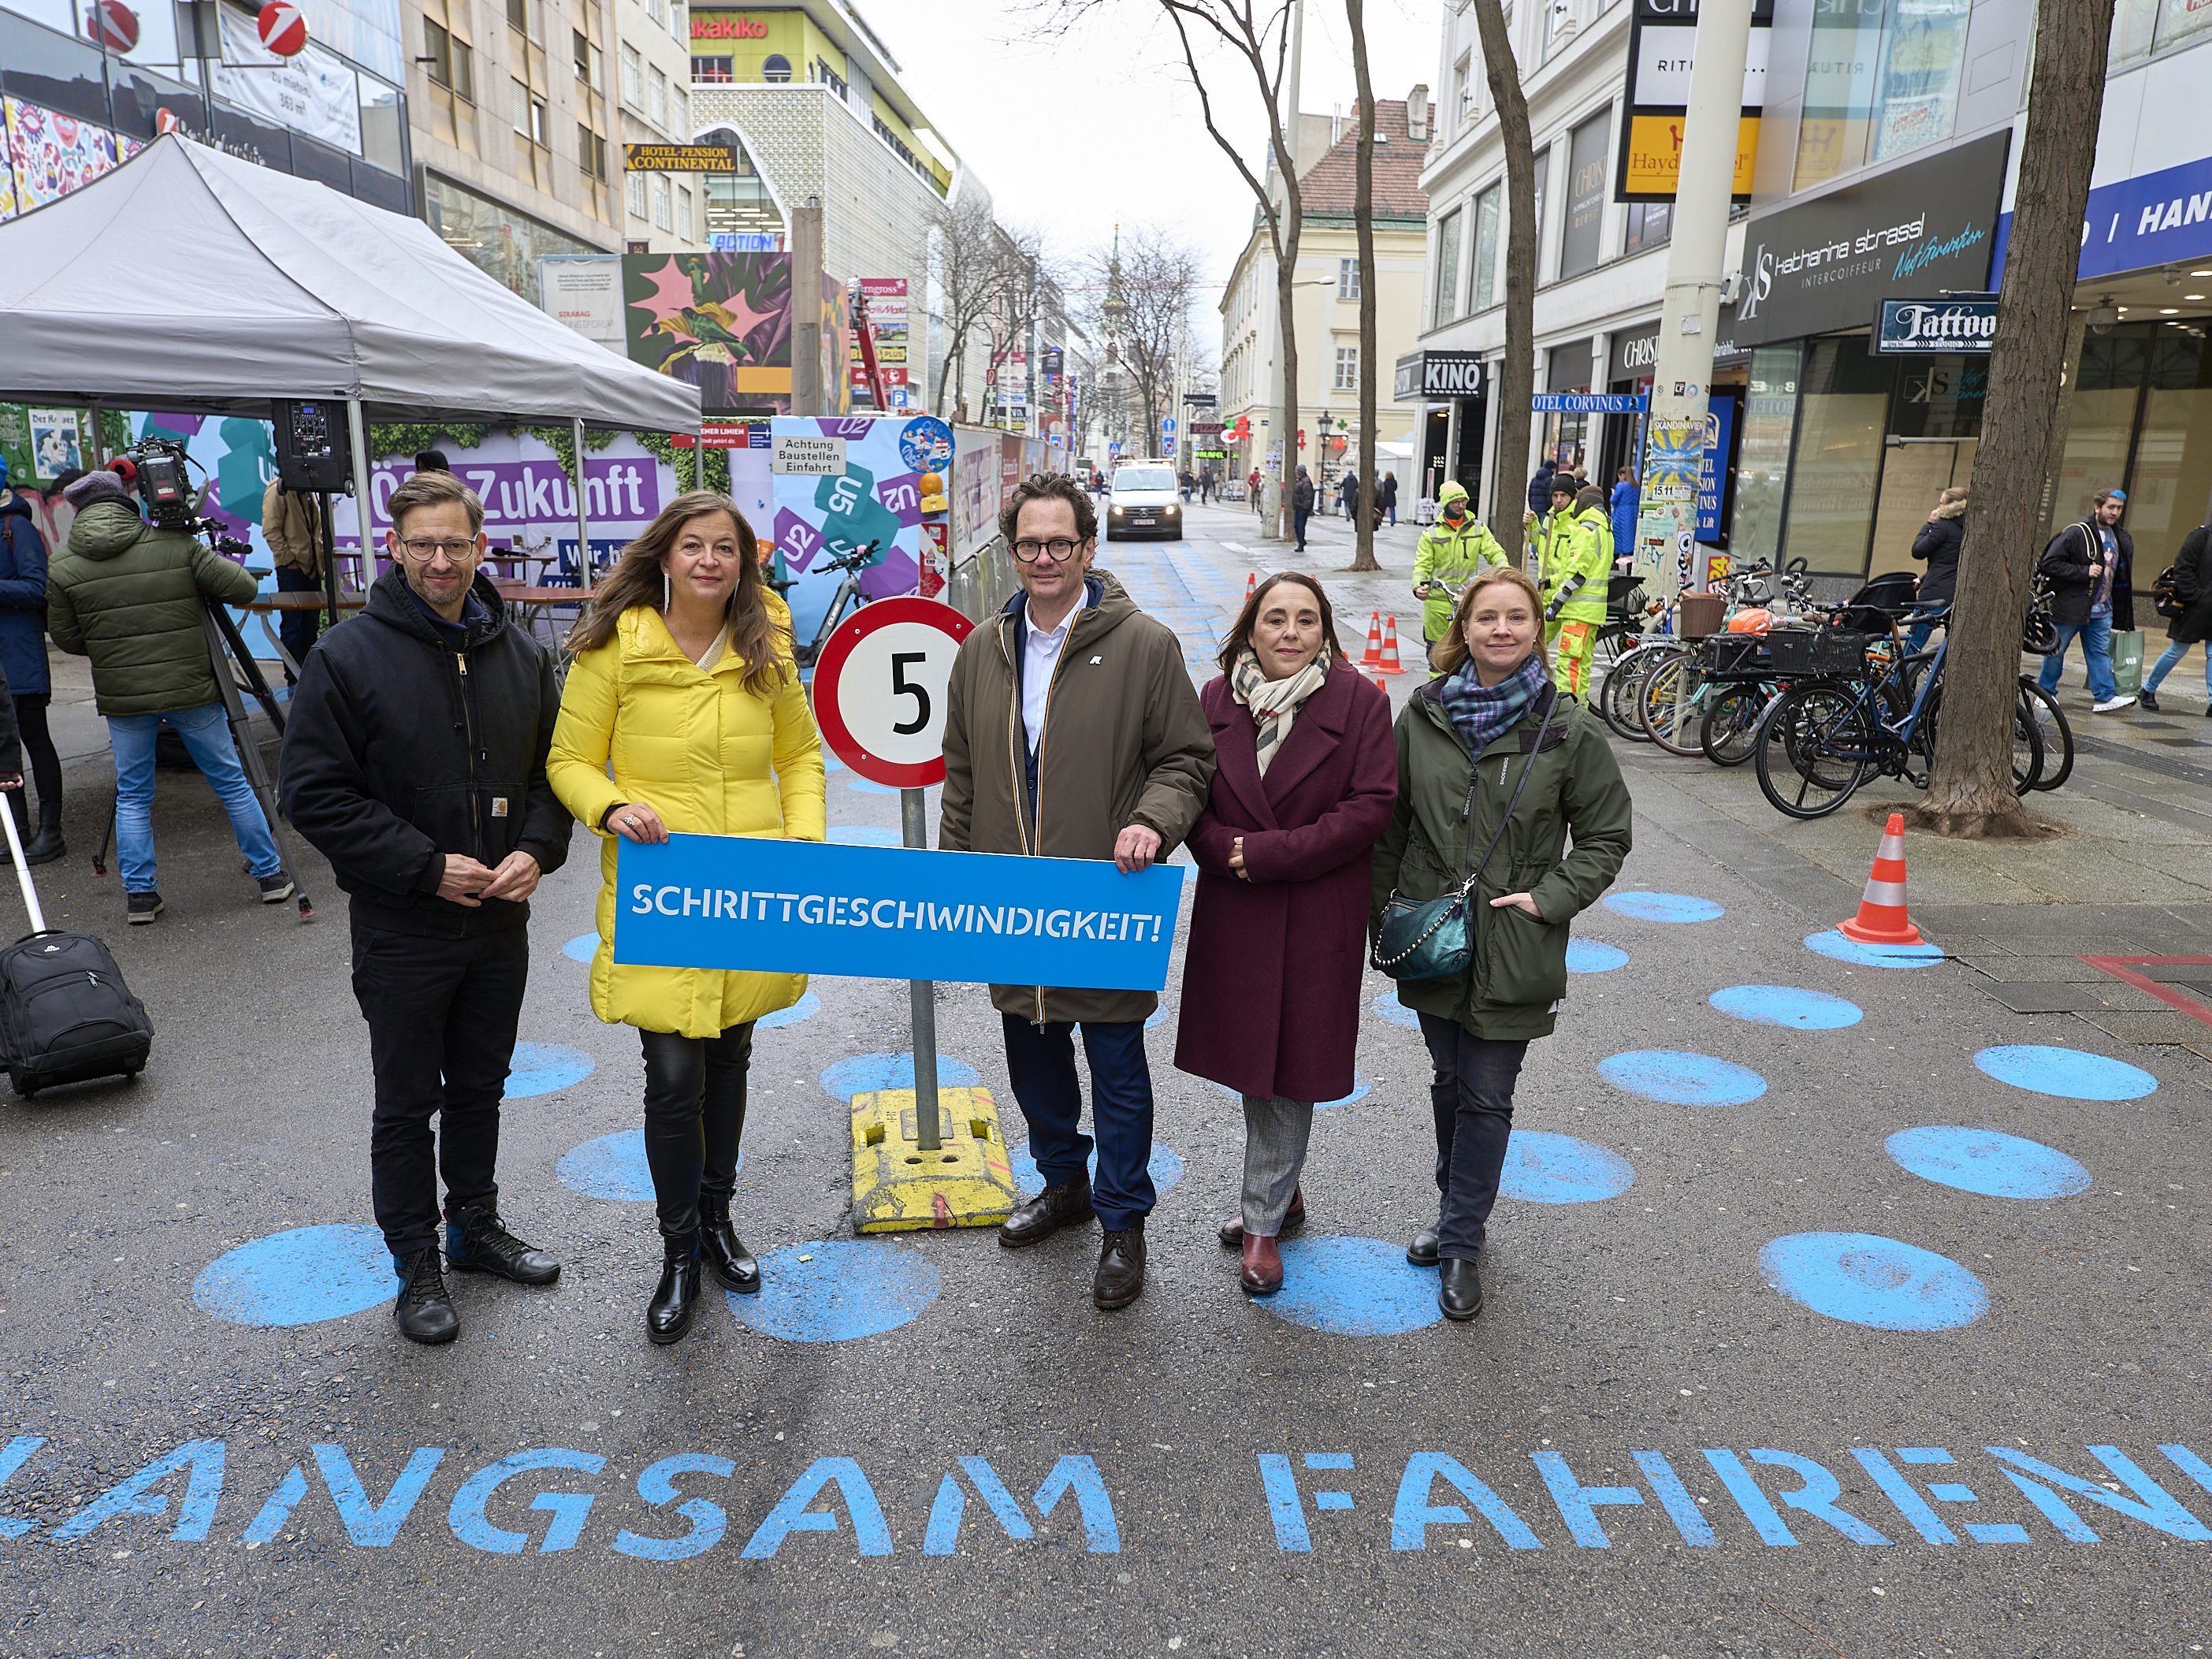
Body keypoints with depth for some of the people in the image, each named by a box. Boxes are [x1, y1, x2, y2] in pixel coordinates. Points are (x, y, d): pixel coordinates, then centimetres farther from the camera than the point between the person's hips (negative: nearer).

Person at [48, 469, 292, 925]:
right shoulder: (177, 545, -6)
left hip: (122, 699, 1)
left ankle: (139, 894, 15)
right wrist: (211, 572, 14)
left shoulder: (62, 569, -1)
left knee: (132, 796, 13)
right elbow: (244, 587, -7)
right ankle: (270, 874, 16)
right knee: (231, 783, 10)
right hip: (192, 690, -1)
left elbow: (66, 639, 6)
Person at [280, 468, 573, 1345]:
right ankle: (416, 1263, 25)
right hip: (402, 929, -4)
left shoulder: (520, 652, 3)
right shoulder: (347, 656, -11)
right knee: (408, 1102, 9)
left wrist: (537, 848, -9)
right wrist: (427, 867, -18)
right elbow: (316, 793, -13)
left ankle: (475, 1224, 37)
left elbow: (553, 766, 9)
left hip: (500, 921, 4)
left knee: (481, 1086, 19)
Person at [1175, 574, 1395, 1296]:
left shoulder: (1360, 700, -6)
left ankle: (1263, 1218, 18)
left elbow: (1371, 805, -12)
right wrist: (1224, 850, -16)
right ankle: (1281, 1192, 35)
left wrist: (1272, 853, -18)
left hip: (1317, 917, -3)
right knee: (1252, 1056, 14)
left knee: (1289, 1063, 4)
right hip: (1234, 911, 4)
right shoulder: (1217, 699, 3)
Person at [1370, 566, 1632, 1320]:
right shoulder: (1424, 714, 0)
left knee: (1487, 1097, 4)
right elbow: (1390, 823, 7)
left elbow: (1606, 835, 0)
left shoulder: (1568, 729, -8)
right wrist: (1381, 913, 5)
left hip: (1513, 948, -3)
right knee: (1449, 1082, 17)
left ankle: (1461, 1243, 18)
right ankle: (1458, 1210, 37)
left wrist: (1549, 898, -12)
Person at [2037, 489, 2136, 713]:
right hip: (2069, 608, -6)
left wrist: (2123, 618, 16)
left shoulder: (2121, 540, 12)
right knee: (2056, 651, 5)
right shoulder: (2076, 534, -11)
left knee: (2100, 652, 2)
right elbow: (2050, 563, -17)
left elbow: (2121, 578, 20)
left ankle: (2105, 697, 1)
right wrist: (2084, 571, -22)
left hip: (2102, 611, 6)